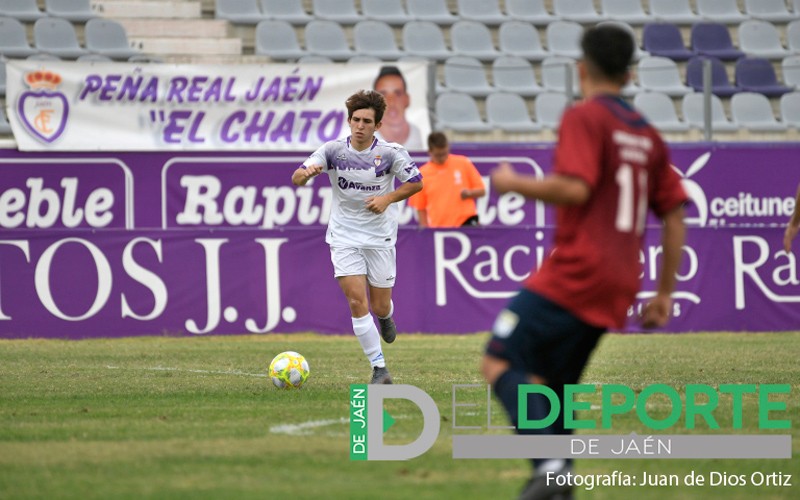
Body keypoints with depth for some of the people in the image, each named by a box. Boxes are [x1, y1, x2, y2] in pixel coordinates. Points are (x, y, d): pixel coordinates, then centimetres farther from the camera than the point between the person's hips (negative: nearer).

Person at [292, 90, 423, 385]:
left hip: (380, 238, 0)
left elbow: (416, 182, -3)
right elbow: (296, 179, -11)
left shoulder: (390, 153, -10)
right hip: (344, 236, 0)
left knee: (380, 307, 4)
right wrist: (306, 173, -36)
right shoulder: (333, 150, -8)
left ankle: (386, 317, 44)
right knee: (357, 302, -13)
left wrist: (387, 198, -19)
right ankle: (379, 369, -5)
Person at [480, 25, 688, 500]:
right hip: (617, 288, 8)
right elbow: (675, 215, 17)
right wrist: (665, 292, 20)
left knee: (499, 361, -10)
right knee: (551, 384, 13)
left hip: (574, 273, -8)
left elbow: (575, 188, -19)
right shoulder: (647, 134, 19)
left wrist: (514, 183, -3)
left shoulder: (584, 118, -4)